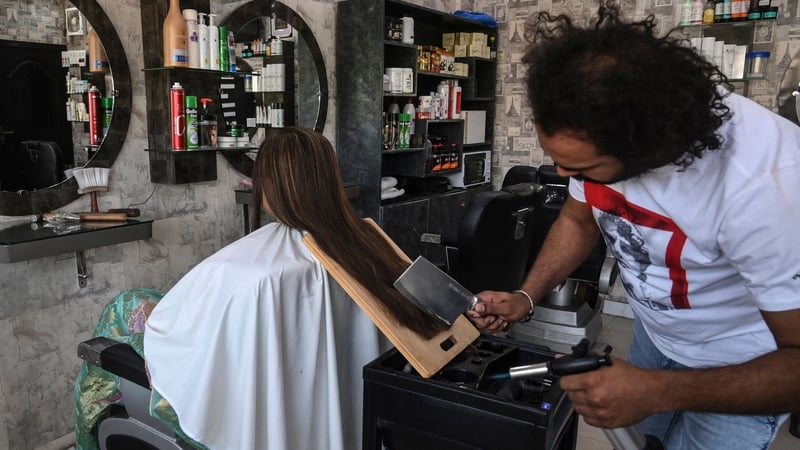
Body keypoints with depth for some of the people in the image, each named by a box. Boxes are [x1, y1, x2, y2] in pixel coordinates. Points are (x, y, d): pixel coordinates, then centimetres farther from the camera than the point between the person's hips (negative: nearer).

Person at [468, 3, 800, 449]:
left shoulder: (763, 184, -39)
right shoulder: (599, 134, -21)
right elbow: (578, 219, -1)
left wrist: (661, 392, -37)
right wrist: (525, 297, -13)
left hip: (743, 364, -5)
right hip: (654, 332, 6)